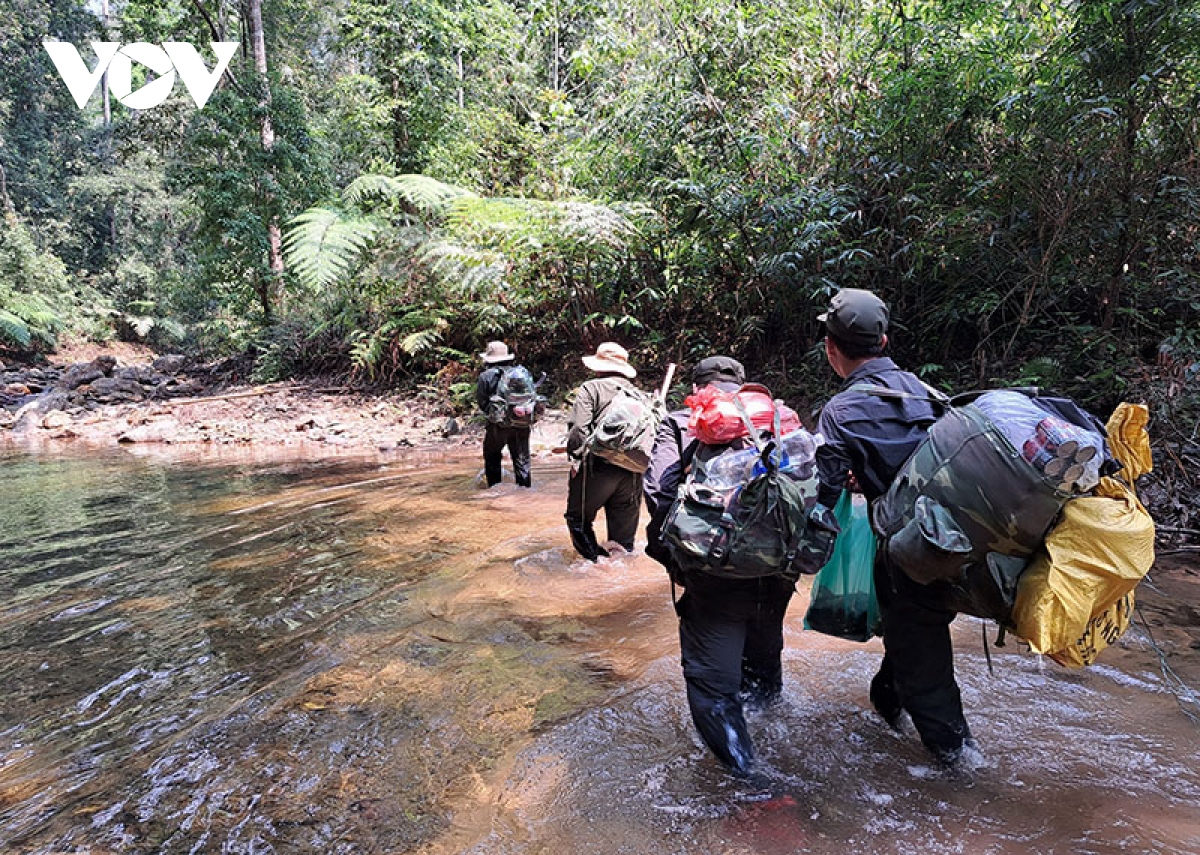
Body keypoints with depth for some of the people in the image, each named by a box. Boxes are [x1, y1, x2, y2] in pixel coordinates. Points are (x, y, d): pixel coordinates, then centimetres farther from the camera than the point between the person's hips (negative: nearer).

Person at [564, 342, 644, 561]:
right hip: (632, 472, 5)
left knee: (579, 518, 12)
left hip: (598, 467, -5)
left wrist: (576, 457, -4)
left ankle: (595, 557, 6)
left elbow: (579, 428, -13)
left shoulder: (590, 388, -1)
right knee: (624, 524, 19)